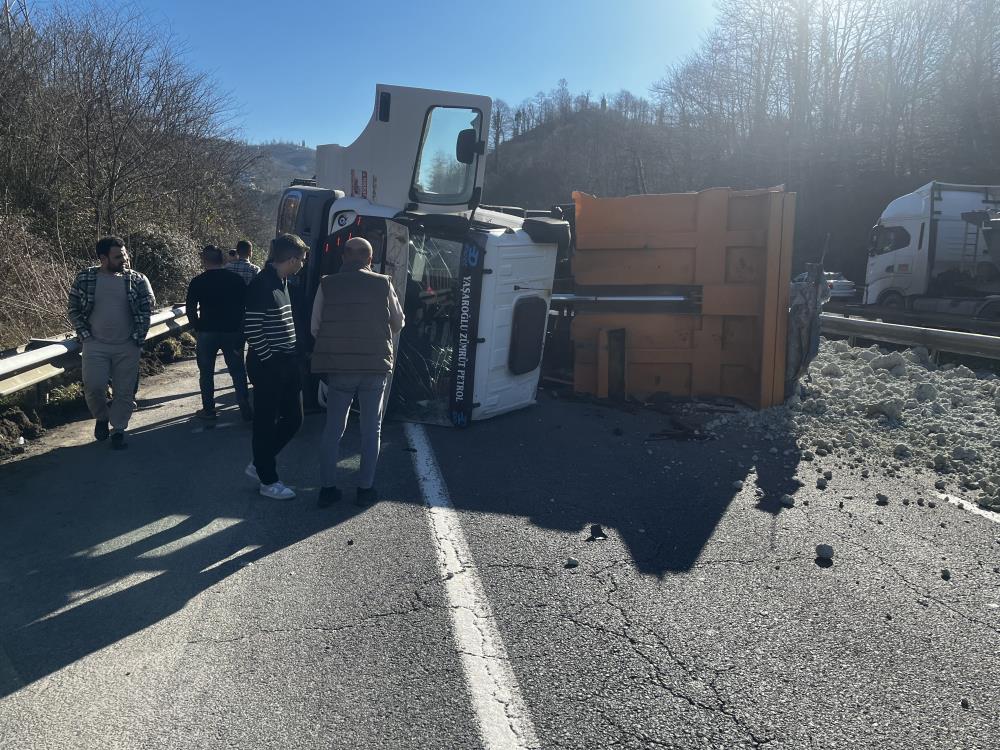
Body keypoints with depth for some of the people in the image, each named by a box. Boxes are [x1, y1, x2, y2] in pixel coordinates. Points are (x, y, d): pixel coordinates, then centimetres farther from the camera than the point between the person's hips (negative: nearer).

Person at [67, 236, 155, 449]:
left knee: (124, 391, 3)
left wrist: (138, 338, -4)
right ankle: (101, 418, 23)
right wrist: (85, 335, -3)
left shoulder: (137, 280, -2)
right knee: (93, 387, -7)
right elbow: (73, 310, 7)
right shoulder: (85, 278, 0)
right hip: (95, 346, 0)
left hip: (127, 347, 0)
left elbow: (147, 309, 2)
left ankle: (118, 430, 20)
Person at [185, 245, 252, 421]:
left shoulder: (197, 282, -5)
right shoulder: (236, 280, -1)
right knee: (238, 372, 8)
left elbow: (191, 310, -4)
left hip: (207, 332, -1)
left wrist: (198, 327, 10)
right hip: (233, 332, 1)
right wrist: (240, 330, 9)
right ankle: (246, 410, 5)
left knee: (206, 372, 11)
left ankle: (208, 410, 15)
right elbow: (246, 306, 2)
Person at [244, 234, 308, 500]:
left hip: (286, 363, 9)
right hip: (267, 366, -9)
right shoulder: (262, 285, -18)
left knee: (293, 418, 14)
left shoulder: (282, 282, 12)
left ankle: (259, 465, 29)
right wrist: (269, 358, -14)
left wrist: (291, 356, 14)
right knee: (266, 422, 3)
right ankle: (268, 480, 16)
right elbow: (251, 329, -21)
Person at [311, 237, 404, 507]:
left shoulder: (327, 284, -2)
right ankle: (365, 488, 15)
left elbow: (315, 327, 0)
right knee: (371, 429, 10)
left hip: (338, 367, 1)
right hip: (375, 366, 0)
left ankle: (328, 487, 14)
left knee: (333, 428, 11)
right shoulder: (383, 284, -2)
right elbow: (398, 323, 7)